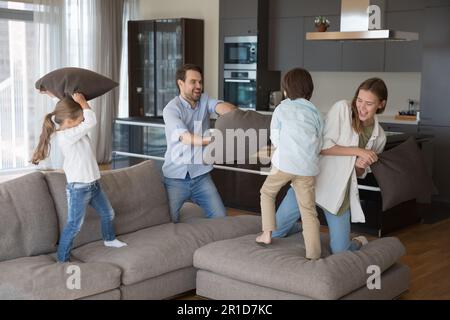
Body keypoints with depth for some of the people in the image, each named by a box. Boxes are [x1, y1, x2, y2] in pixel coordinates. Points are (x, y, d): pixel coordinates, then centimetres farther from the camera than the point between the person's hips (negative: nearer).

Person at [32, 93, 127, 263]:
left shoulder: (75, 132, 5)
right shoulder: (66, 136, -24)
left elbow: (86, 119, 23)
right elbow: (91, 121, -28)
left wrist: (78, 103, 9)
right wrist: (82, 101, -16)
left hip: (93, 184, 10)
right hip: (78, 189, -10)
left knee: (107, 213, 25)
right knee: (74, 226, -2)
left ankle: (109, 239, 50)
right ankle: (62, 260, 9)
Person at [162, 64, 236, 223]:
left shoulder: (204, 100, 4)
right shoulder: (171, 109, -13)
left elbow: (220, 106, -18)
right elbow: (185, 137, -28)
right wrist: (211, 140, -45)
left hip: (200, 176, 4)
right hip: (176, 178, -4)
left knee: (221, 218, -1)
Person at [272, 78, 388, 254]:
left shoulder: (379, 137, 5)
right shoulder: (342, 109, -8)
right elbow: (323, 146, -15)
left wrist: (361, 165, -8)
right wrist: (357, 151, -17)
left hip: (340, 190, 2)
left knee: (340, 251, 0)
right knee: (273, 232, -2)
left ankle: (359, 242, 35)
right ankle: (297, 227, 32)